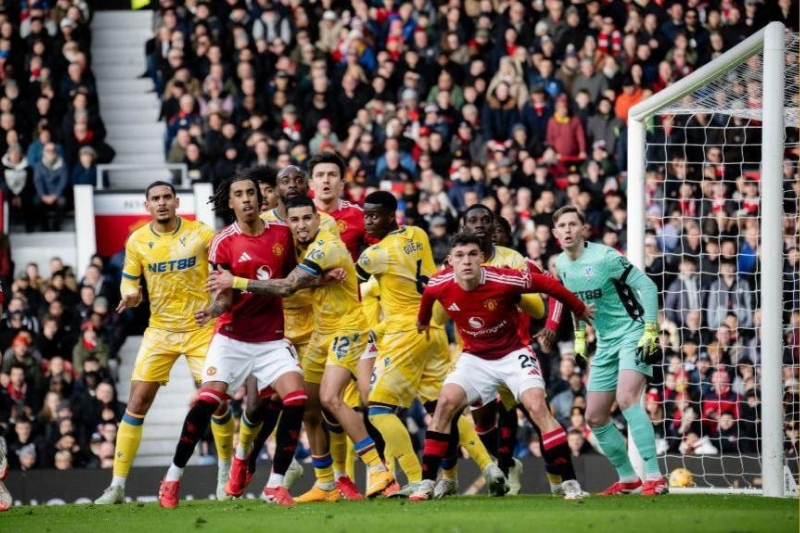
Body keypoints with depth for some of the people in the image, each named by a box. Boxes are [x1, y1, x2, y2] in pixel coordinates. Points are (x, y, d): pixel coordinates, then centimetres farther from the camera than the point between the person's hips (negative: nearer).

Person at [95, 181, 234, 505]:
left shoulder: (201, 233, -6)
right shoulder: (137, 241, -1)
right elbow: (129, 280, 8)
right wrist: (130, 294, -14)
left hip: (201, 328, -1)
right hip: (160, 329, 1)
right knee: (138, 400, -7)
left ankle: (225, 473, 20)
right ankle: (117, 485, -4)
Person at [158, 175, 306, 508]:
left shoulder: (281, 233, 3)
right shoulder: (224, 243, -6)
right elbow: (225, 295, -10)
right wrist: (213, 309, -30)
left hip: (271, 339, 3)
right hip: (232, 338, -3)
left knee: (295, 398, -16)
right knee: (207, 401, -17)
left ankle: (275, 485, -6)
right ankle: (172, 480, -2)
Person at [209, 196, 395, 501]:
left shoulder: (326, 248, -21)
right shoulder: (302, 246, 8)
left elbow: (287, 287, -24)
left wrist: (236, 282, -20)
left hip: (347, 329, -9)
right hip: (321, 331, 9)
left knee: (330, 398, -24)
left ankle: (377, 469, -21)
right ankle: (325, 486, 15)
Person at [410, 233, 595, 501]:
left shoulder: (504, 280, -27)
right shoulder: (440, 285, -15)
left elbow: (548, 284, -12)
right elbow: (428, 295, 12)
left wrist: (581, 310, 2)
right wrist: (422, 322, 33)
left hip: (512, 353, -3)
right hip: (475, 356, 3)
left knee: (537, 406, -20)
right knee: (446, 403, -15)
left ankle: (570, 483, -16)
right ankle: (427, 483, -7)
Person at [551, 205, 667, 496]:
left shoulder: (604, 257, -18)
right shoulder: (561, 265, 4)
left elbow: (646, 285, -17)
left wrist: (651, 330, -21)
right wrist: (580, 333, 20)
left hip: (633, 333, -8)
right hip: (605, 342, 8)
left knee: (626, 398, -28)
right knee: (595, 417, 9)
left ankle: (654, 477, -30)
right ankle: (628, 479, 24)